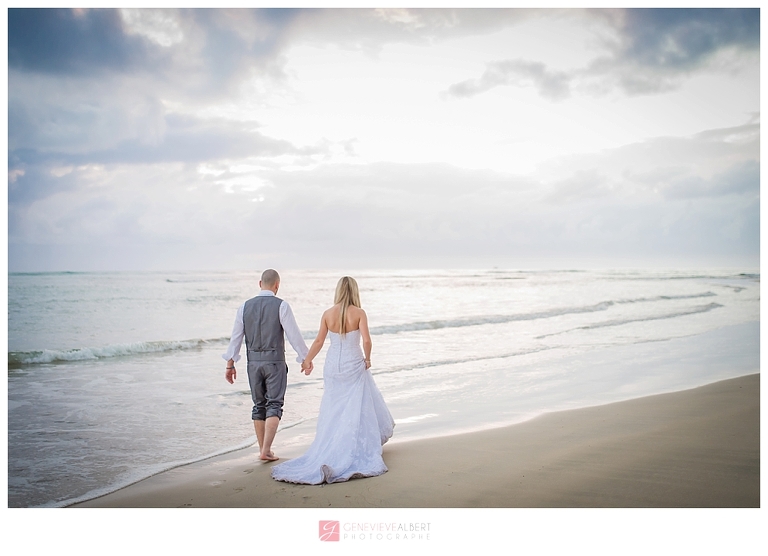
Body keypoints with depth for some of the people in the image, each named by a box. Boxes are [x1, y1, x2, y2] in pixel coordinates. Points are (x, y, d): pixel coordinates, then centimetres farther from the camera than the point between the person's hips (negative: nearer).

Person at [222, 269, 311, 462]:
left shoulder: (245, 306, 4)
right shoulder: (281, 306, -8)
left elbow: (236, 336, 6)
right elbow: (294, 335, -9)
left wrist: (230, 364, 13)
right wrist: (306, 359, 0)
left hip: (253, 362, 4)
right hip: (274, 361, -4)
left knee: (259, 406, 14)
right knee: (274, 406, 3)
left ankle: (262, 449, 20)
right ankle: (266, 450, -6)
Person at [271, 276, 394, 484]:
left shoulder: (328, 314, -1)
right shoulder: (359, 313, -10)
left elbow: (319, 341, 4)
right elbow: (366, 339, -18)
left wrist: (307, 360, 17)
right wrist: (367, 358, 0)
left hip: (333, 366, 3)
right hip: (354, 366, -3)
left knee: (333, 411, 11)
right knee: (357, 410, 6)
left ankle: (329, 452, 17)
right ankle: (360, 451, 10)